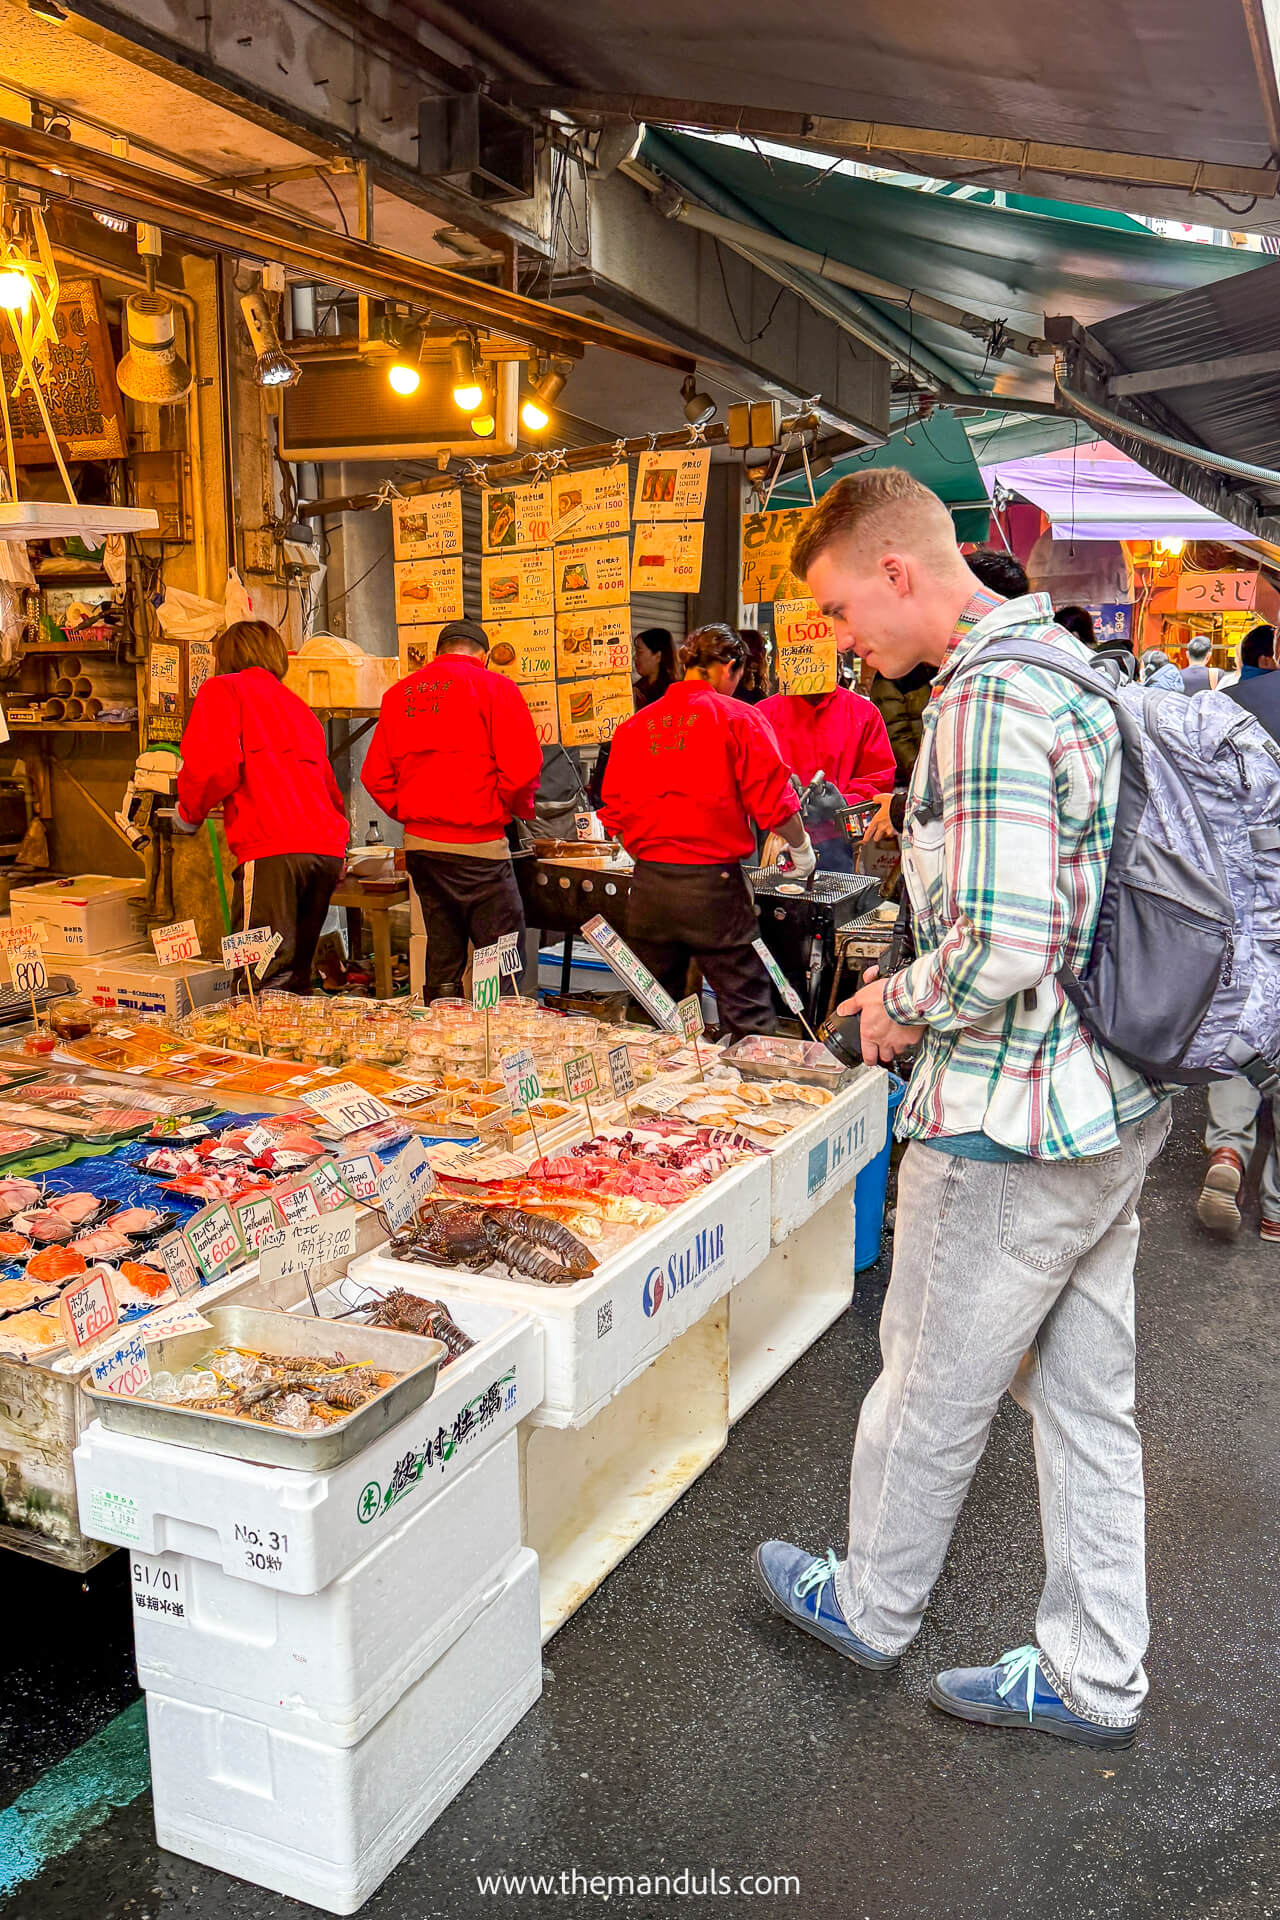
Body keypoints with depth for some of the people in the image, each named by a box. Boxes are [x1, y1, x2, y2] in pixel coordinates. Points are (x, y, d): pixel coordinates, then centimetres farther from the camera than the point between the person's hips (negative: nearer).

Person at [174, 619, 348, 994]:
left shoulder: (222, 689, 9)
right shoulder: (299, 706, 30)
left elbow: (215, 765, -9)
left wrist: (188, 813, 9)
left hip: (273, 850, -7)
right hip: (328, 849, 7)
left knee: (266, 985, -9)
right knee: (297, 977, 15)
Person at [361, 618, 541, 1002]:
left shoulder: (399, 693, 12)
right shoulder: (494, 687, -4)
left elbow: (376, 775, 10)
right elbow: (522, 768, -13)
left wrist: (411, 815, 17)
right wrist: (518, 809, 5)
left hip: (418, 841, 6)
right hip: (476, 844, -6)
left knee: (442, 950, 14)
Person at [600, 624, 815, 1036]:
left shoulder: (634, 726, 8)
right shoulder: (736, 718, -3)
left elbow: (614, 811, 9)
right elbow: (772, 800, -6)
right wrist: (802, 849, 11)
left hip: (648, 883, 5)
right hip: (712, 881, -5)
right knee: (748, 1017, 1)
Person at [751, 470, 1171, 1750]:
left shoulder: (984, 699, -21)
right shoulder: (1071, 665, 11)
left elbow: (1002, 947, -28)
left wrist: (903, 1007, -9)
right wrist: (917, 990, 14)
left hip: (1009, 1122, -9)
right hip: (1118, 1105, 9)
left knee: (932, 1388, 12)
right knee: (1086, 1395, 18)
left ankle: (871, 1607, 36)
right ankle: (1094, 1678, 33)